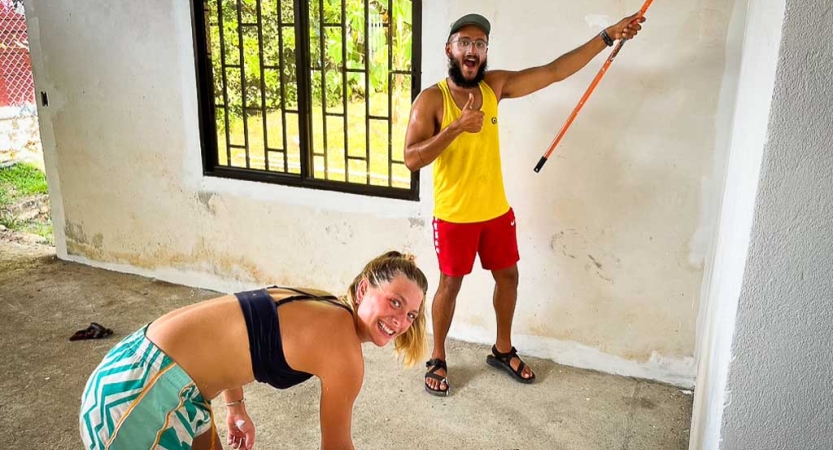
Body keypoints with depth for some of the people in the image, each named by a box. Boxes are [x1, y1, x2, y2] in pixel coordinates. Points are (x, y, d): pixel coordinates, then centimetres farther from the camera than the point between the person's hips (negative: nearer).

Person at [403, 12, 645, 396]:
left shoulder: (495, 85, -2)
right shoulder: (431, 100, -15)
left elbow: (554, 71, -2)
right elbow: (412, 159, -23)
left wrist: (607, 36, -7)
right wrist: (456, 127, -33)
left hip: (496, 210, 5)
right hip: (454, 216, -5)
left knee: (508, 277, 16)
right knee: (450, 286, 8)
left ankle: (503, 350, 38)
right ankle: (437, 359, 28)